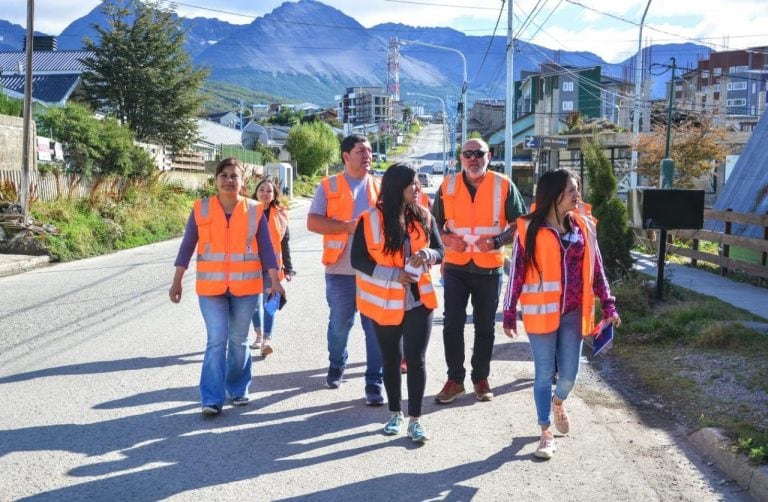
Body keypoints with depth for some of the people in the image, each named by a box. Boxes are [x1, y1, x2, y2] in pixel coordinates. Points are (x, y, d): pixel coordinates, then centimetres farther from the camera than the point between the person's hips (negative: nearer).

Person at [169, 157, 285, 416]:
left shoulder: (255, 210, 0)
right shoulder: (201, 209, 0)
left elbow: (266, 248, 2)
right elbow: (187, 247, 4)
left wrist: (275, 281, -3)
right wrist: (177, 281, 3)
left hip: (246, 287, 1)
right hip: (211, 287, -1)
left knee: (239, 341, 10)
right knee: (216, 341, -7)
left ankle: (238, 389, 26)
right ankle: (212, 399, -3)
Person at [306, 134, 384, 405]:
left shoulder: (379, 187, 11)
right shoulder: (329, 186, 3)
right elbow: (312, 222, -5)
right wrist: (347, 226, -14)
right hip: (340, 270, -1)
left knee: (375, 326, -2)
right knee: (340, 324, 12)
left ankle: (374, 382, 5)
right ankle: (336, 366, 37)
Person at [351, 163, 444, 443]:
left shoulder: (423, 216, -1)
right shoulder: (371, 219, -11)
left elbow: (440, 250, 7)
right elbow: (358, 259, -10)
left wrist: (427, 254, -17)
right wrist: (394, 274, -20)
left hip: (418, 300, 1)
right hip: (386, 302, -1)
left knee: (416, 359, -3)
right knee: (391, 359, 13)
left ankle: (415, 419, 5)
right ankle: (395, 413, 29)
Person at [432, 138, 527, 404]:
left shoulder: (504, 186, -2)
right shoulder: (448, 186, 3)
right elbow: (435, 223, 11)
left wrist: (497, 241, -15)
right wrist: (447, 239, -10)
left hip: (489, 267, -1)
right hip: (455, 266, 1)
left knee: (485, 327, 10)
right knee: (452, 325, 1)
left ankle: (481, 378, 24)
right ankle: (455, 379, 14)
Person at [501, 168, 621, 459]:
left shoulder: (583, 225, 3)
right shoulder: (530, 228, -8)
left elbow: (596, 268, 9)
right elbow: (517, 272, -4)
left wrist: (608, 306, 5)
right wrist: (509, 314, -3)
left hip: (574, 312, 3)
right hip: (541, 312, -3)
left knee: (569, 374, 8)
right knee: (544, 373, 4)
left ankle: (558, 402, 42)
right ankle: (546, 433, 18)